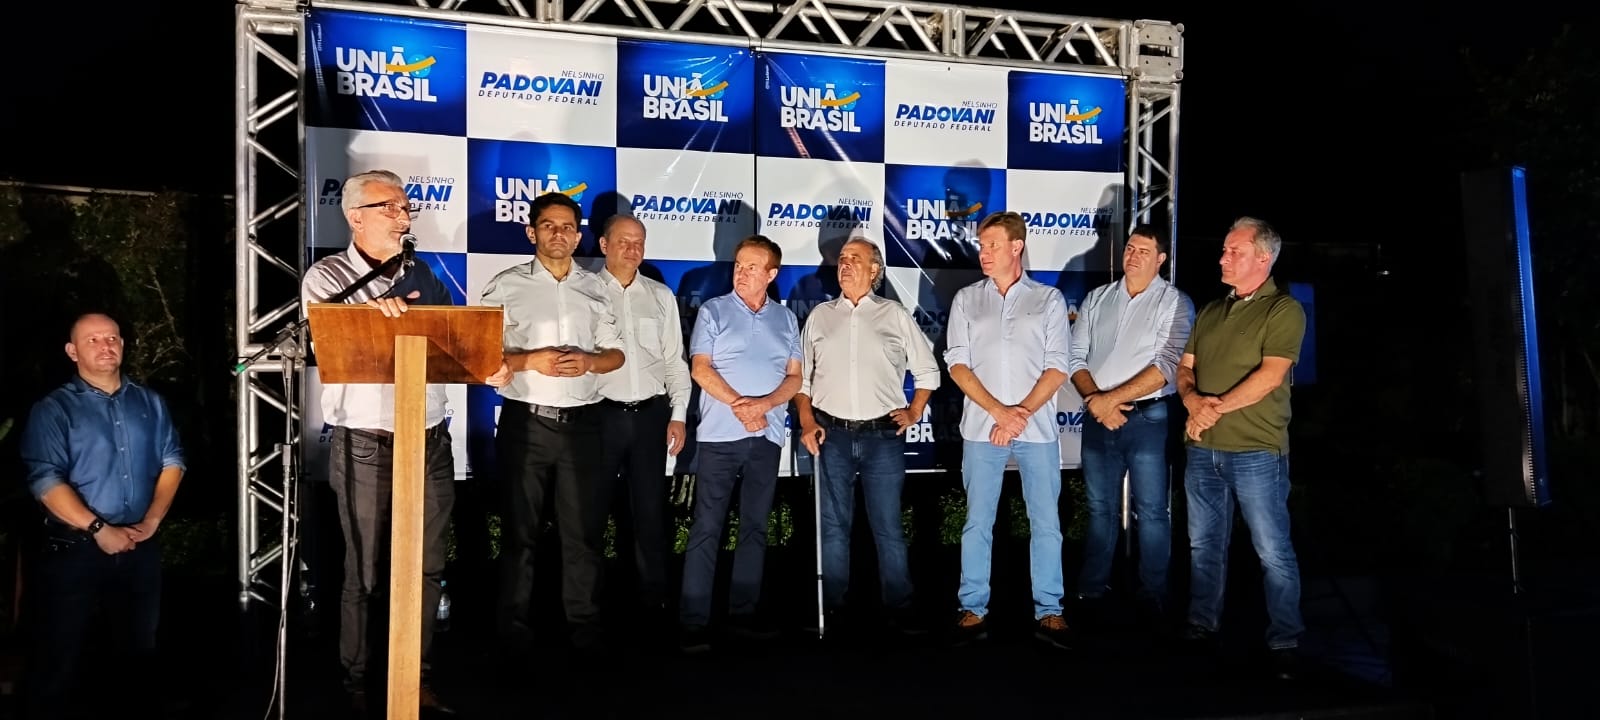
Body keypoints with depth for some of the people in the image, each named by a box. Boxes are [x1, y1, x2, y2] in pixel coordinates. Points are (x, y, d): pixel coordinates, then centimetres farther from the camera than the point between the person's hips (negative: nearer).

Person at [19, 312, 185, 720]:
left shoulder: (150, 403, 9)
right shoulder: (53, 409, -3)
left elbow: (172, 461, 6)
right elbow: (45, 479, -13)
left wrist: (151, 522, -6)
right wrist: (99, 529, -20)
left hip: (142, 546, 4)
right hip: (74, 549, -4)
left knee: (144, 645, 16)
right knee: (60, 656, 2)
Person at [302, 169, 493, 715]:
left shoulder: (423, 277, 12)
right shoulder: (328, 276, -1)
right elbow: (324, 343, -16)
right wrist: (364, 312, -35)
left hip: (430, 441, 4)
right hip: (366, 445, -4)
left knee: (427, 569, 9)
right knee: (366, 573, 4)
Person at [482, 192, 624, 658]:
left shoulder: (595, 289, 10)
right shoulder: (507, 286, 1)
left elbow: (616, 354, 12)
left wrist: (589, 362, -9)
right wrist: (530, 361, -18)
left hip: (582, 423, 2)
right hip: (525, 422, -2)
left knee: (585, 529, 4)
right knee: (521, 528, 6)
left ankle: (585, 627, 15)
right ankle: (514, 629, 17)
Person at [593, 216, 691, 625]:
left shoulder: (661, 296, 13)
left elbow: (675, 361, 13)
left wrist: (678, 415, 4)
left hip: (651, 414, 3)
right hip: (601, 413, -2)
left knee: (650, 511, 5)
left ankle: (653, 602, 14)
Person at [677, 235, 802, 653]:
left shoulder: (786, 319, 12)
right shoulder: (713, 311, 3)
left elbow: (796, 377, 7)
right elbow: (700, 368, -5)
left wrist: (765, 403, -12)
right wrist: (740, 405, -14)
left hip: (768, 437, 4)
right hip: (721, 435, -3)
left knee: (755, 527, 8)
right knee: (707, 528, -5)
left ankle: (744, 613, 17)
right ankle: (693, 621, -2)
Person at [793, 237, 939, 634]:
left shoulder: (896, 315, 7)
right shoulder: (820, 315, 10)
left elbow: (928, 371, 13)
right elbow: (801, 376, 10)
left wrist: (913, 413, 4)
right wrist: (807, 423, -1)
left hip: (883, 435, -1)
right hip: (832, 435, 1)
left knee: (888, 527, 2)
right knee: (834, 525, 7)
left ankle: (900, 610, 11)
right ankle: (831, 609, 16)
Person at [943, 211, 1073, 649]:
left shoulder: (1049, 299, 5)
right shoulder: (966, 300, 8)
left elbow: (1057, 368, 1)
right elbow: (957, 364, 1)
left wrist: (1023, 412, -11)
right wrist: (999, 412, -10)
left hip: (1037, 428, -1)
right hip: (981, 428, 1)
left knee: (1046, 523, 3)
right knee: (977, 523, 4)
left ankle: (1048, 612, 12)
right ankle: (973, 611, 12)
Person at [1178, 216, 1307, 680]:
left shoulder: (1283, 310, -6)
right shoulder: (1211, 311, 15)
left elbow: (1270, 376, -17)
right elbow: (1184, 367, 14)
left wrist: (1216, 409, -16)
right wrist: (1192, 400, -7)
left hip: (1256, 450, -6)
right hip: (1203, 449, 7)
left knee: (1273, 551, -1)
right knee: (1204, 544, 14)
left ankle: (1284, 643, 8)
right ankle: (1202, 628, 25)